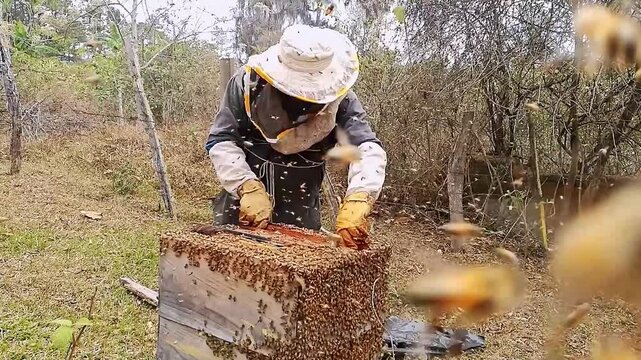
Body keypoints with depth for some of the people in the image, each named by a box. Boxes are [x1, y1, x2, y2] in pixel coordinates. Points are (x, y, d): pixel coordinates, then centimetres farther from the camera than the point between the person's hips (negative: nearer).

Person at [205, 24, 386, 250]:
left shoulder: (339, 98, -15)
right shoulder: (248, 82, -16)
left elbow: (367, 149, -24)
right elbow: (220, 141, -12)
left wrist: (356, 203, -42)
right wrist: (249, 188, -27)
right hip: (241, 200, 1)